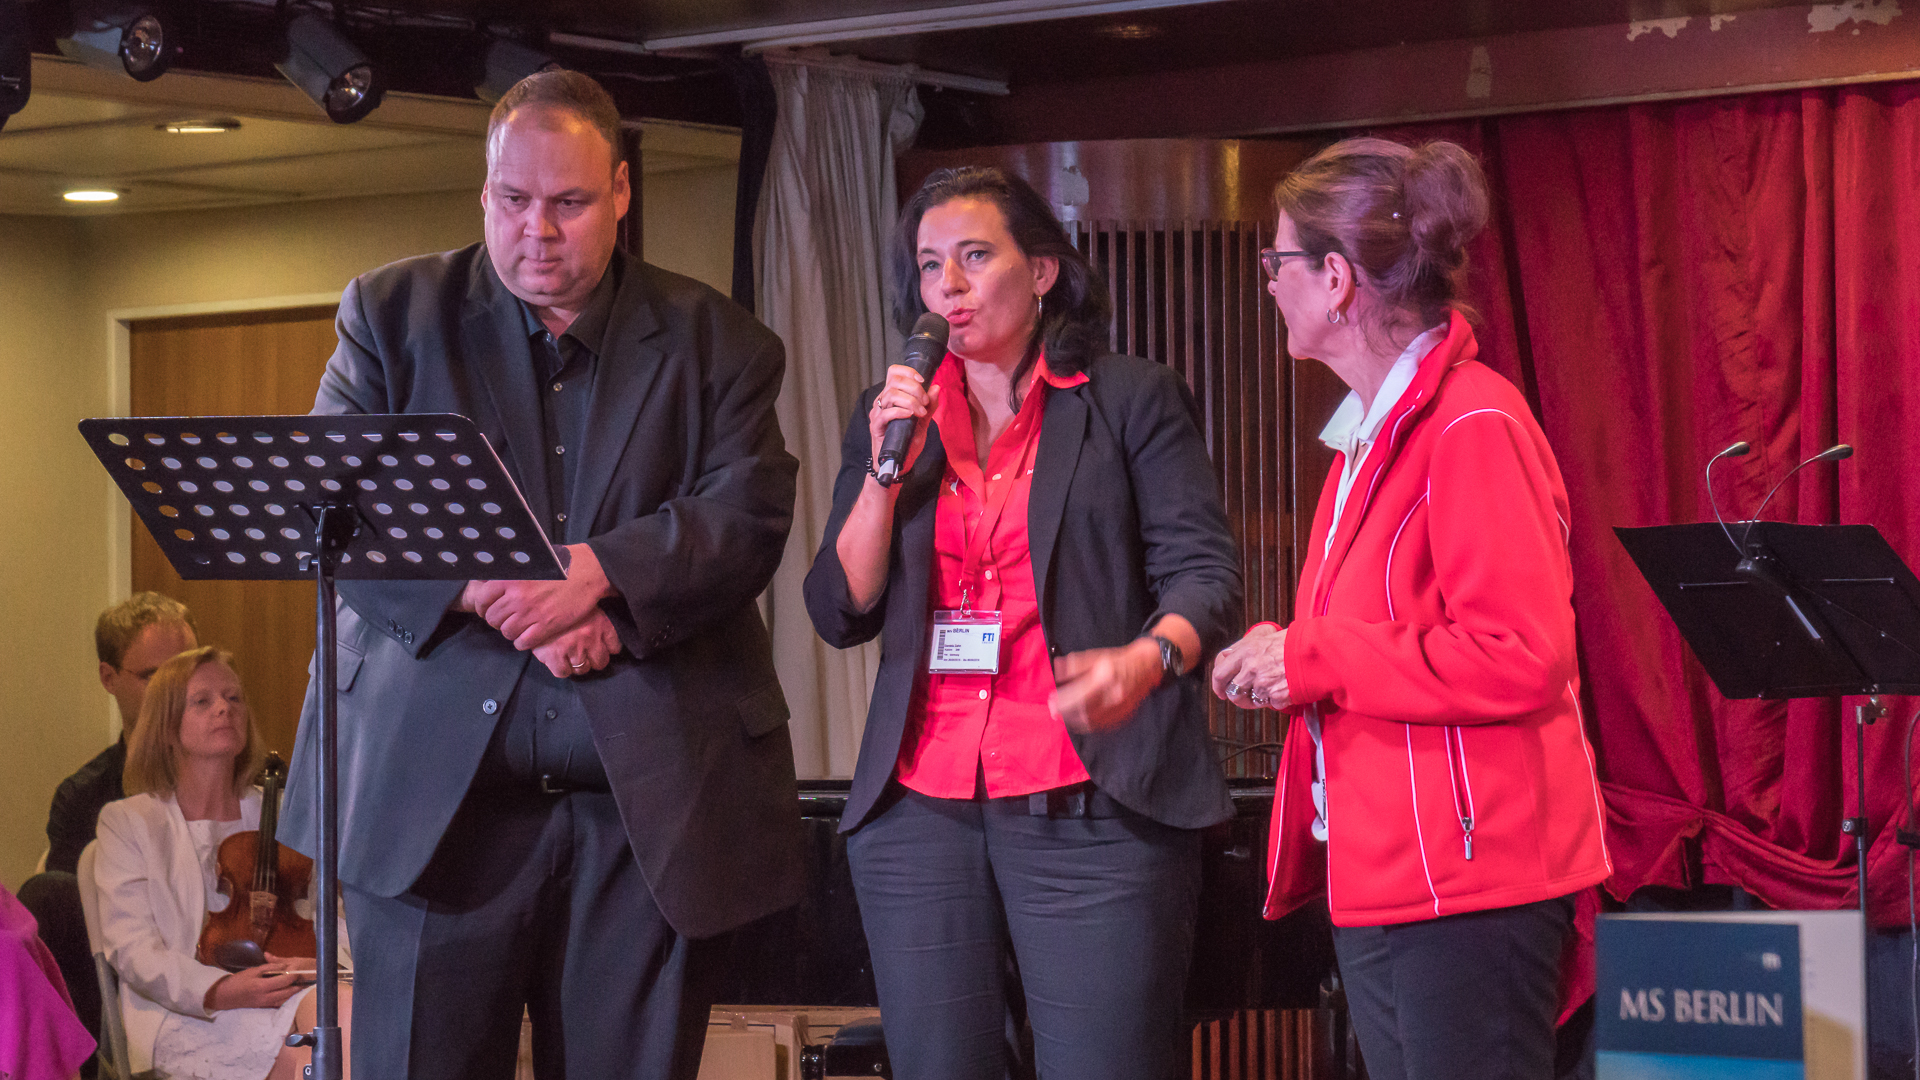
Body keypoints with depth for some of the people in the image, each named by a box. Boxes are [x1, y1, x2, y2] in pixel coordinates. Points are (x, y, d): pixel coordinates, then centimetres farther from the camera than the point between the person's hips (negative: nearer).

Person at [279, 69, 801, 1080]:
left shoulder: (714, 340, 8)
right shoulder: (393, 313, 8)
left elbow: (748, 514, -3)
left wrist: (593, 573, -19)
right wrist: (488, 593, -16)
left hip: (653, 801, 0)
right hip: (433, 791, 0)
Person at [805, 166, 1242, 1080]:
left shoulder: (1134, 401, 6)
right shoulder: (892, 414, 17)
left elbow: (1204, 570, -2)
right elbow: (841, 615, 11)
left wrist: (1148, 658, -22)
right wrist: (888, 470, -3)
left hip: (1092, 816, -4)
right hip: (919, 813, 4)